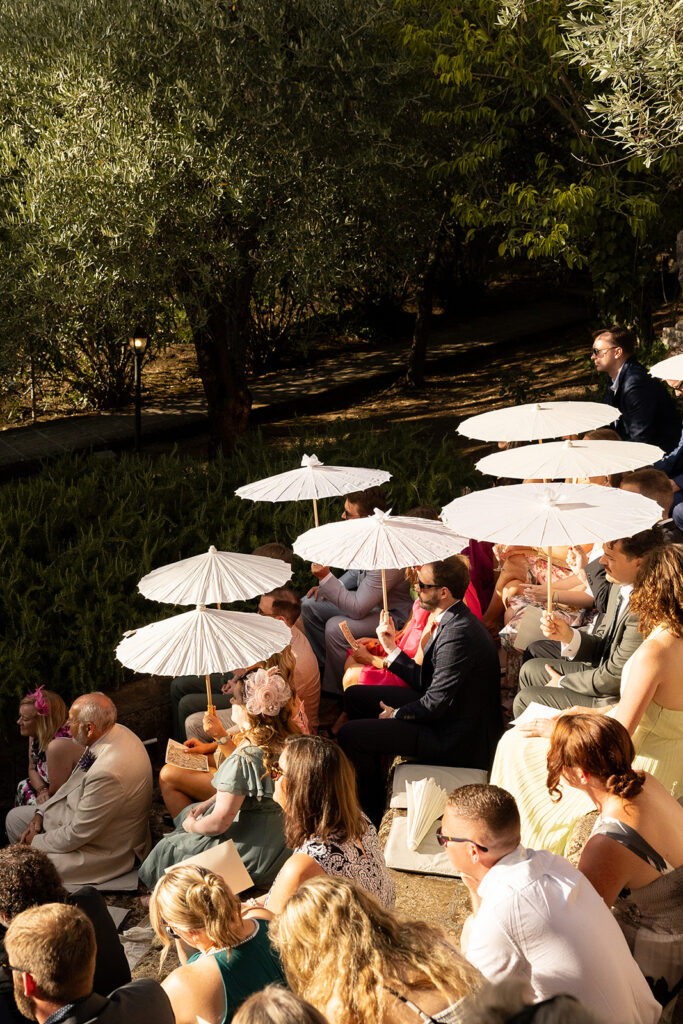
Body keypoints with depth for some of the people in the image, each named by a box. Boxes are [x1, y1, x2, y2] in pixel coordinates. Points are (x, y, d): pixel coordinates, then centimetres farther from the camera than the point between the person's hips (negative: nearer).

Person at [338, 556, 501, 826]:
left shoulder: (458, 635, -28)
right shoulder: (453, 620, 5)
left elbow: (436, 703, -25)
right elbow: (427, 681, 10)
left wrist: (397, 714, -8)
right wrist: (392, 649, 5)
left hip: (457, 741, -11)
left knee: (350, 735, -14)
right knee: (355, 696, 16)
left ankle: (373, 815, 10)